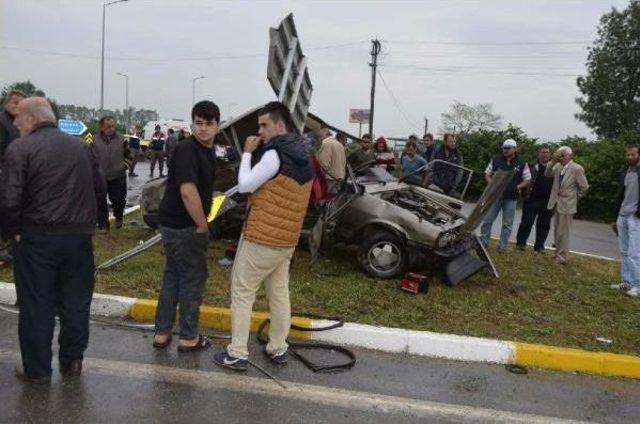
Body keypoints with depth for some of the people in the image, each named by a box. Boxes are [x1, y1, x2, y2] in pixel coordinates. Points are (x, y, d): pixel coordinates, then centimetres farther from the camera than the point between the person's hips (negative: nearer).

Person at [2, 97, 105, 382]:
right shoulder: (81, 146, 7)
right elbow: (99, 187, 10)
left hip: (37, 238, -4)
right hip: (79, 236, 4)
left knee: (36, 305, 8)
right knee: (75, 302, 14)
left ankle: (37, 369, 18)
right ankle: (71, 361, 26)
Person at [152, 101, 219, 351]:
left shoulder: (208, 150, 10)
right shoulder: (187, 150, -20)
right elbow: (188, 192, -28)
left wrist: (201, 223, 13)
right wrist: (202, 226, -19)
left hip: (174, 223, 9)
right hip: (183, 226, -9)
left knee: (173, 275, 16)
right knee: (193, 279, 3)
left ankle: (162, 333, 27)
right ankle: (189, 338, 16)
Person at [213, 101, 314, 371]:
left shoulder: (276, 154, -17)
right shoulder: (304, 158, 10)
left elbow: (244, 185, -14)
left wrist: (247, 153, -5)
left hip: (260, 238, -8)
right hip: (287, 240, 8)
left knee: (242, 293, 2)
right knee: (279, 293, 15)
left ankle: (237, 354, 6)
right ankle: (278, 349, 24)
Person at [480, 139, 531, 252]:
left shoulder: (522, 163, 0)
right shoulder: (495, 159, 2)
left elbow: (527, 180, 6)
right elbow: (487, 174, 7)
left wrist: (517, 187, -9)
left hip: (511, 198, 0)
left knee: (507, 223, 7)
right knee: (488, 220, 3)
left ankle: (502, 246, 17)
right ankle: (483, 242, 15)